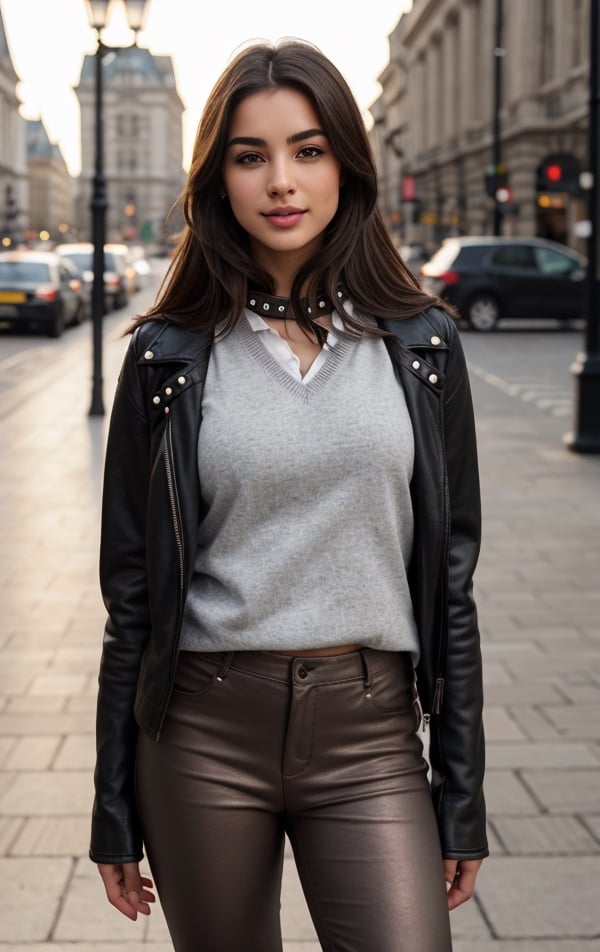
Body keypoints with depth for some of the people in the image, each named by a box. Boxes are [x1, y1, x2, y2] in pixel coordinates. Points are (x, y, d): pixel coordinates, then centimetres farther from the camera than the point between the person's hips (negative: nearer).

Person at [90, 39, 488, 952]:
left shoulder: (421, 344, 2)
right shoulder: (170, 356, 0)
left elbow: (450, 575, 4)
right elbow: (133, 591, 3)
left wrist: (462, 791, 3)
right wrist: (115, 809, 4)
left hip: (370, 736, 0)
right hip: (204, 734, 0)